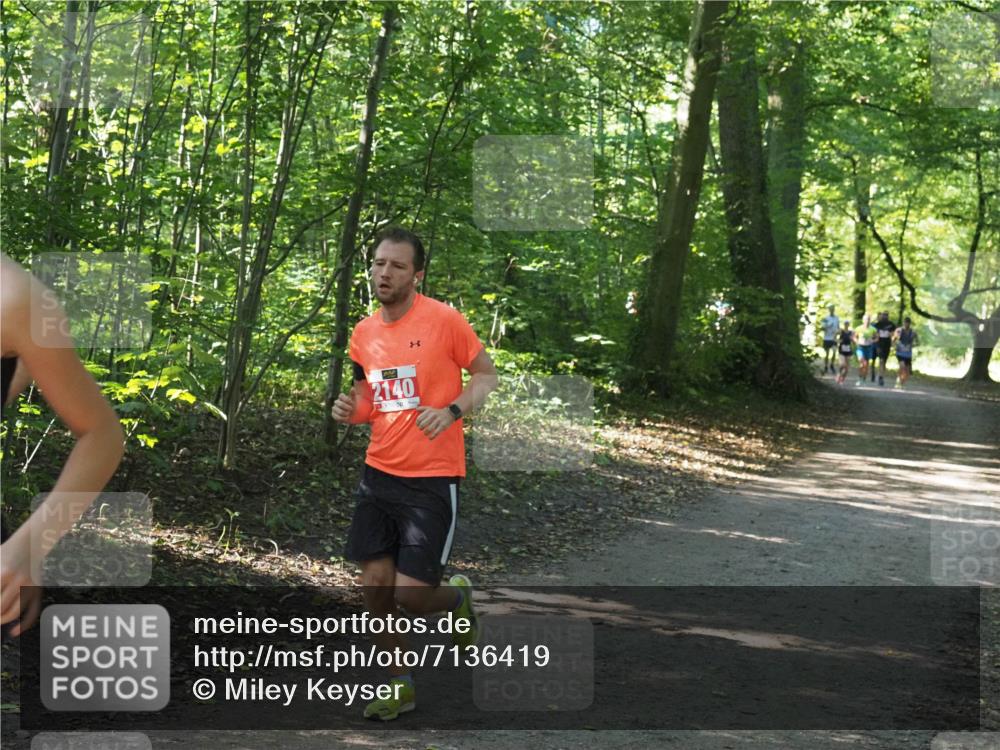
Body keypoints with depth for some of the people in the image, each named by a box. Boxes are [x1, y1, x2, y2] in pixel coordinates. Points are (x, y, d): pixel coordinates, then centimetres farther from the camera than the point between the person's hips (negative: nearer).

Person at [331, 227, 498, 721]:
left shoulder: (444, 320, -11)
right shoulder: (363, 333, 7)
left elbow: (487, 376, -2)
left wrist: (452, 411, -19)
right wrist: (351, 410, -3)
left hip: (432, 480, -6)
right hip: (379, 475, 6)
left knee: (410, 594, -8)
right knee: (375, 585, 5)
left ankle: (457, 597, 27)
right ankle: (399, 686, 23)